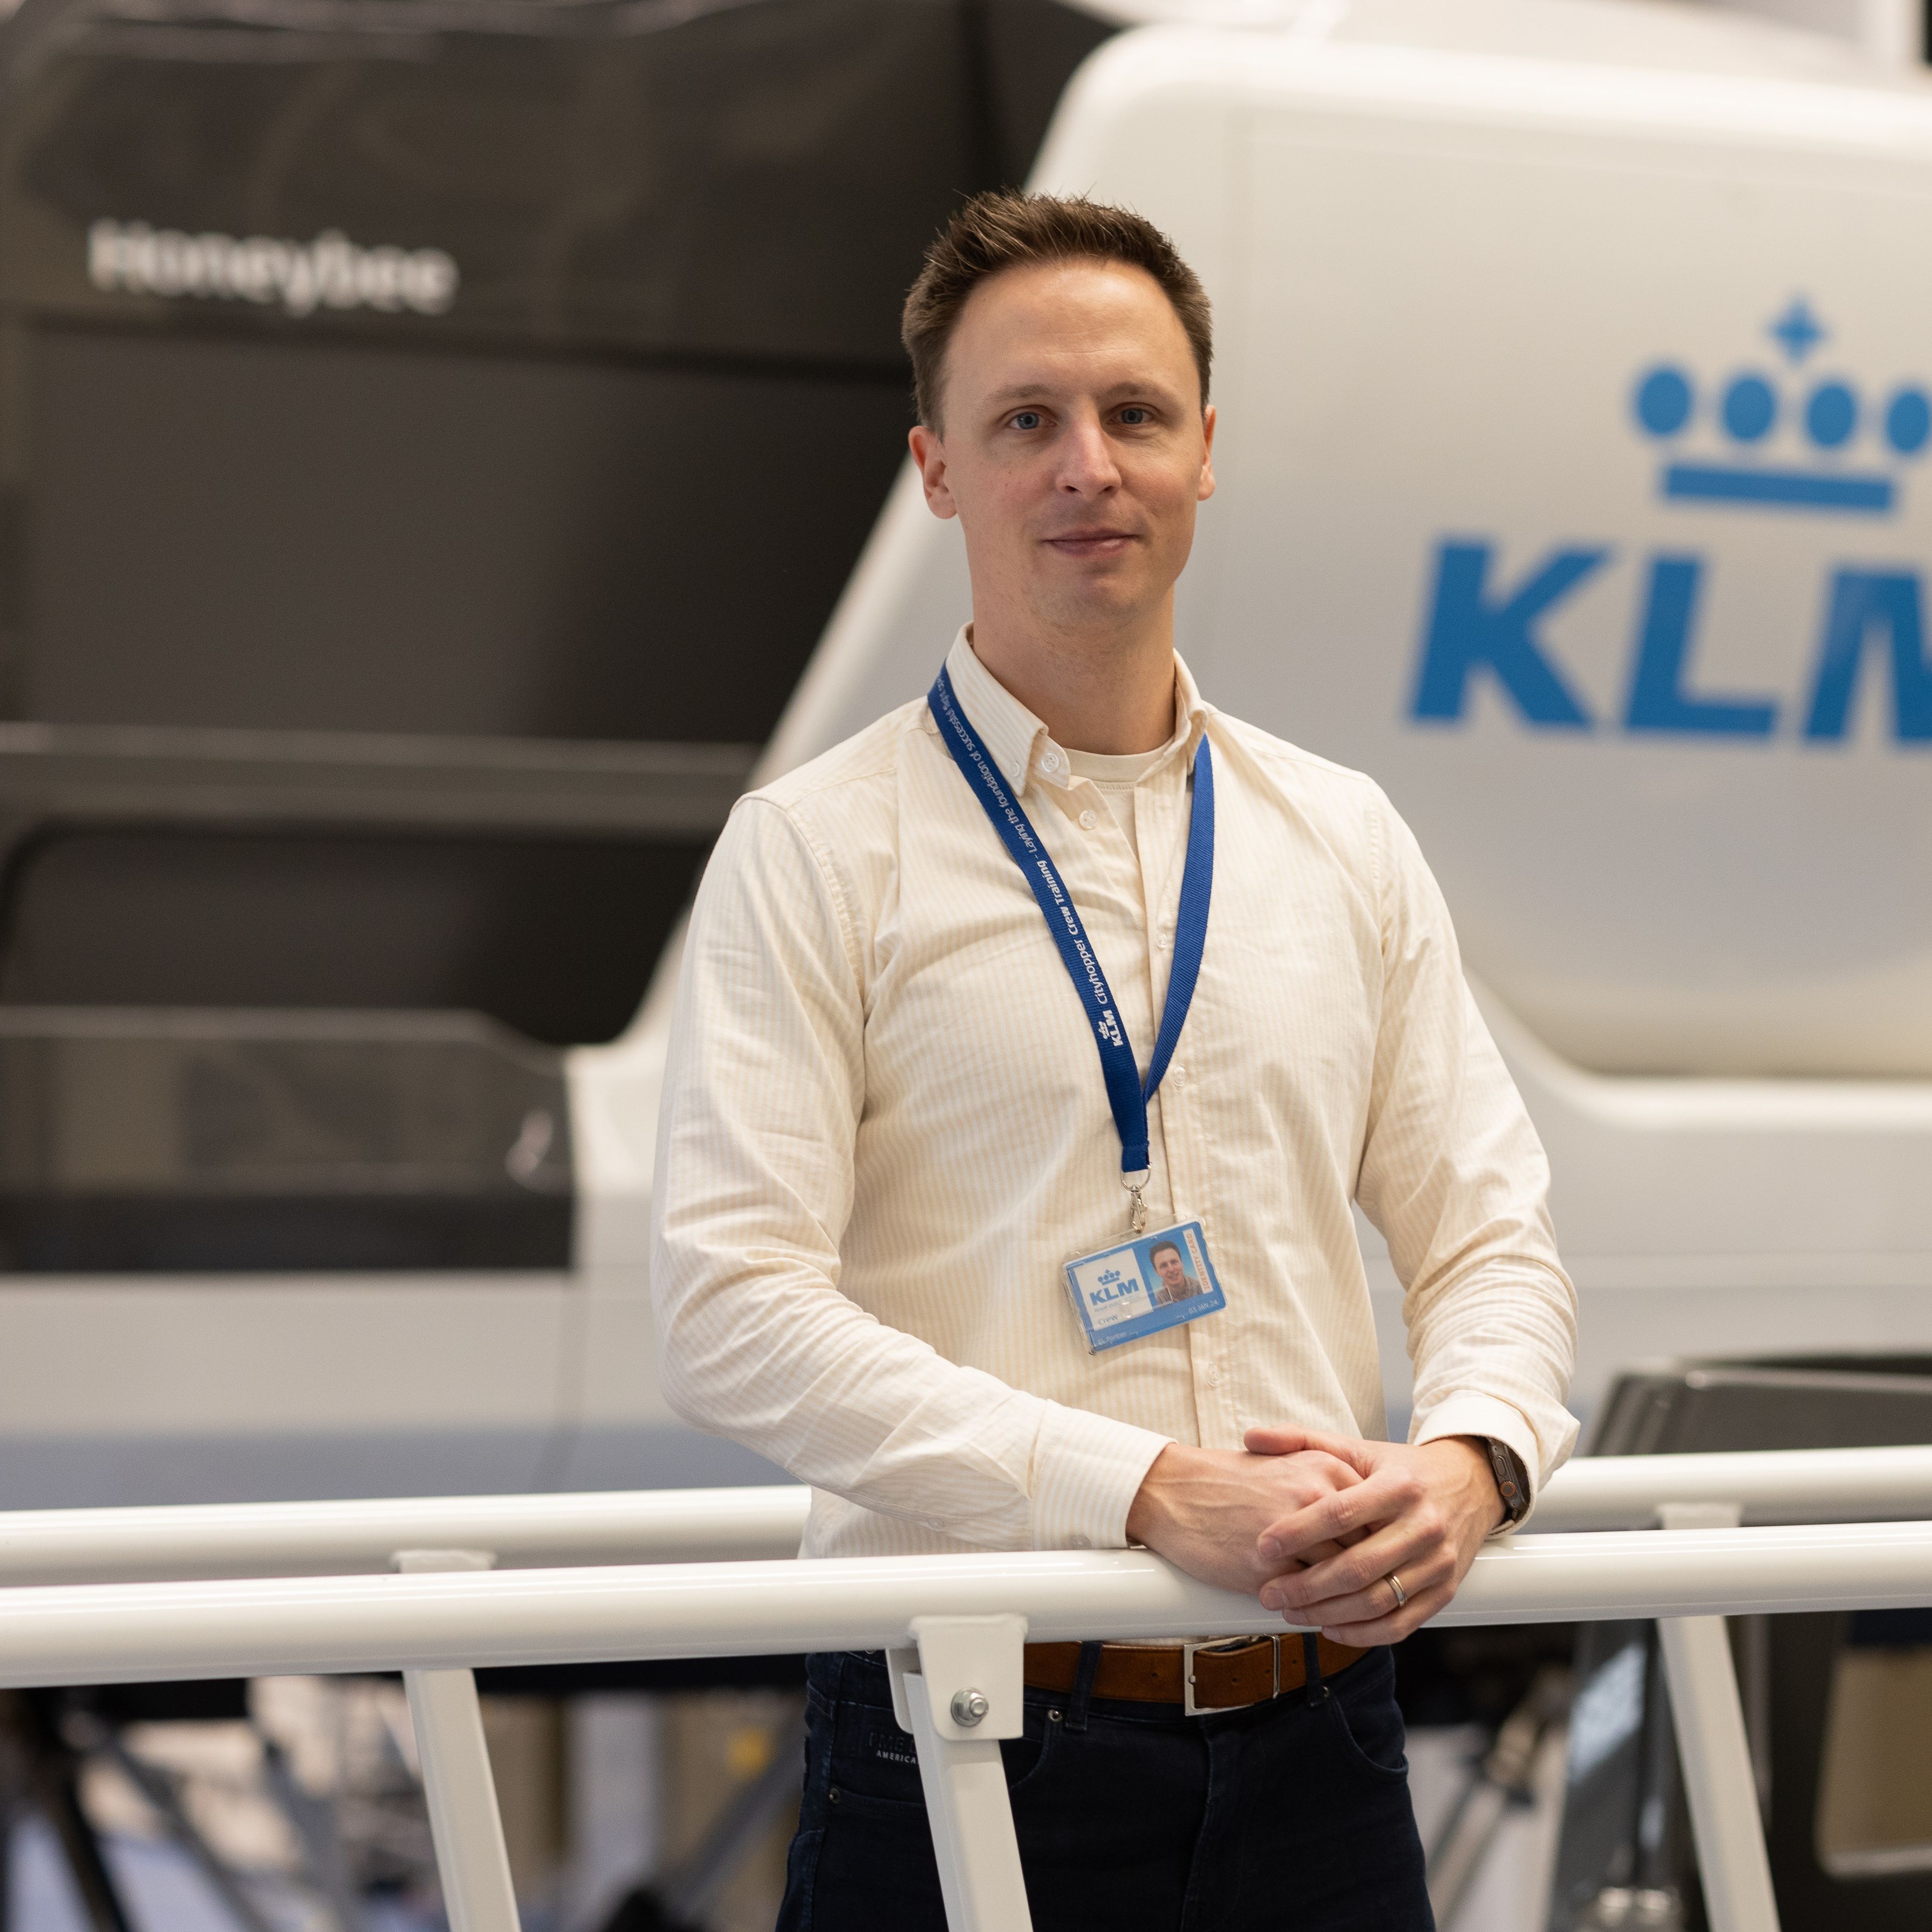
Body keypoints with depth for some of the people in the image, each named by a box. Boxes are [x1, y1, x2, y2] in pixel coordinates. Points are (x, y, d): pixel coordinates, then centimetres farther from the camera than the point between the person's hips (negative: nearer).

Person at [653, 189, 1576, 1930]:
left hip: (1314, 1744, 4)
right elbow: (730, 1304, -12)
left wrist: (1469, 1461, -10)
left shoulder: (1348, 843, 12)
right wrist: (1150, 1493, -19)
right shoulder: (817, 850, -3)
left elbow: (1492, 1240, 13)